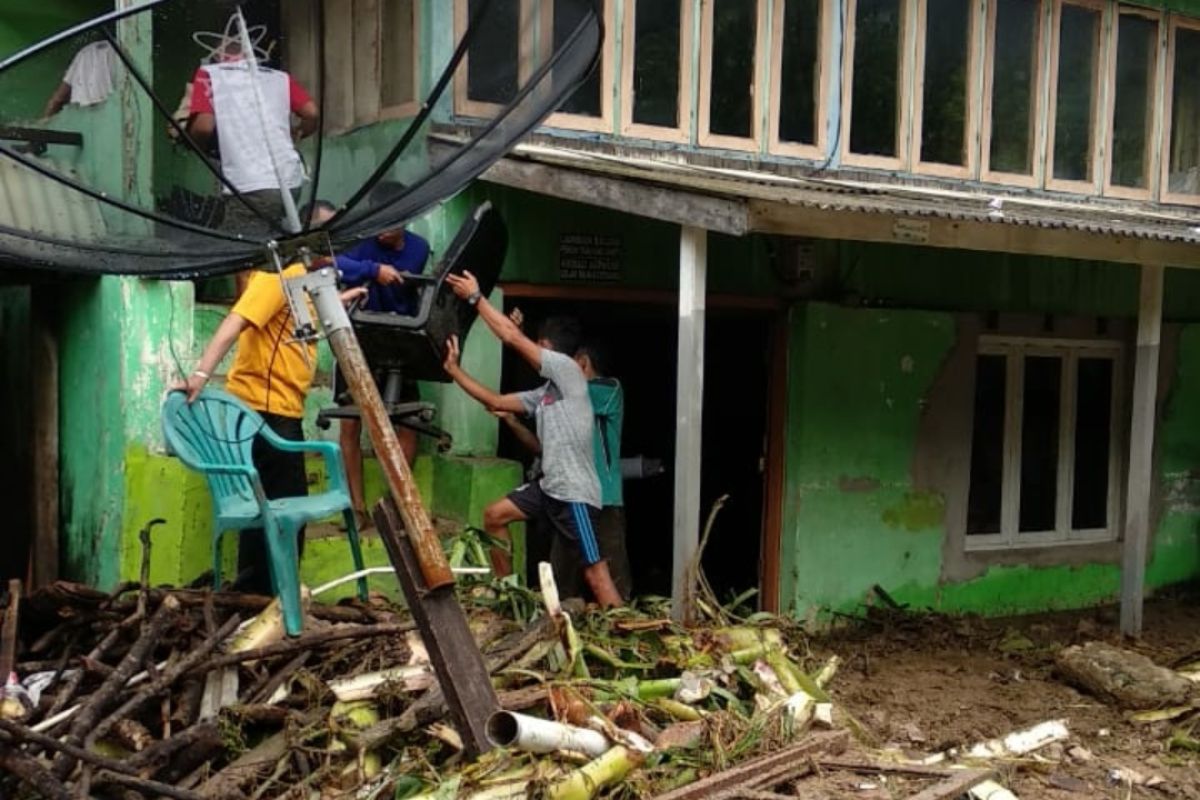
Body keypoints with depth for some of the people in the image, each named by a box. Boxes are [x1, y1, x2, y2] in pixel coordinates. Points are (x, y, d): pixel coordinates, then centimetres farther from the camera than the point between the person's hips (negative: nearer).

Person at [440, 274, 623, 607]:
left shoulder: (568, 369, -8)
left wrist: (475, 297, -5)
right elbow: (496, 402, 20)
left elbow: (513, 337, -12)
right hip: (550, 486, 10)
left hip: (575, 492, -10)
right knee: (494, 515, 18)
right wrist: (454, 369, 19)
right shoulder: (543, 394, 17)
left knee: (595, 571, -13)